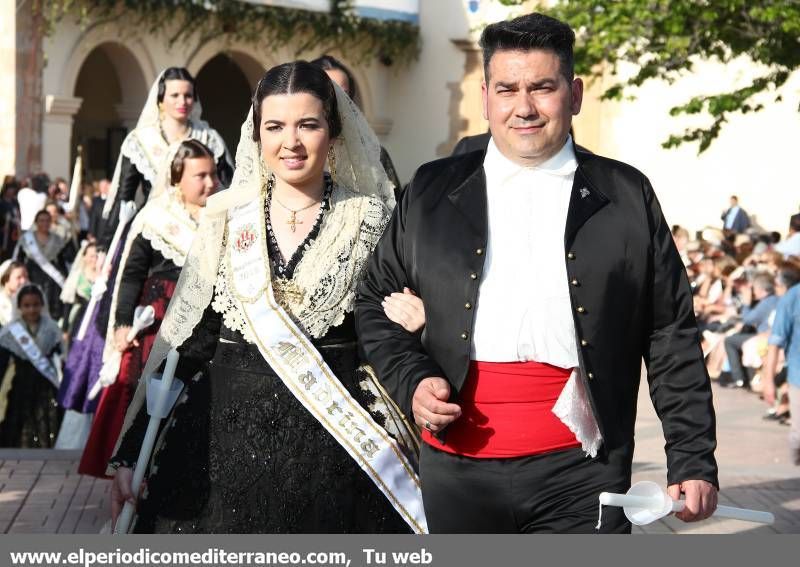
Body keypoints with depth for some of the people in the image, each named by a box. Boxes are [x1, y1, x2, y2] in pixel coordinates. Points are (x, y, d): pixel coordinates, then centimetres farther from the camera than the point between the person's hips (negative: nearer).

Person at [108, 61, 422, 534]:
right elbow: (183, 338, 4)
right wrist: (131, 453, 1)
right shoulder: (227, 217, 3)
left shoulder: (371, 220, 0)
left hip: (334, 443, -1)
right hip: (229, 438, 1)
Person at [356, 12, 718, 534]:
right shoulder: (433, 192, 9)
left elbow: (672, 337, 6)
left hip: (580, 470, -1)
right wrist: (411, 381, -2)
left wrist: (693, 460, 1)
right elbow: (375, 303, 16)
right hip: (456, 467, 2)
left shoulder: (627, 196, 6)